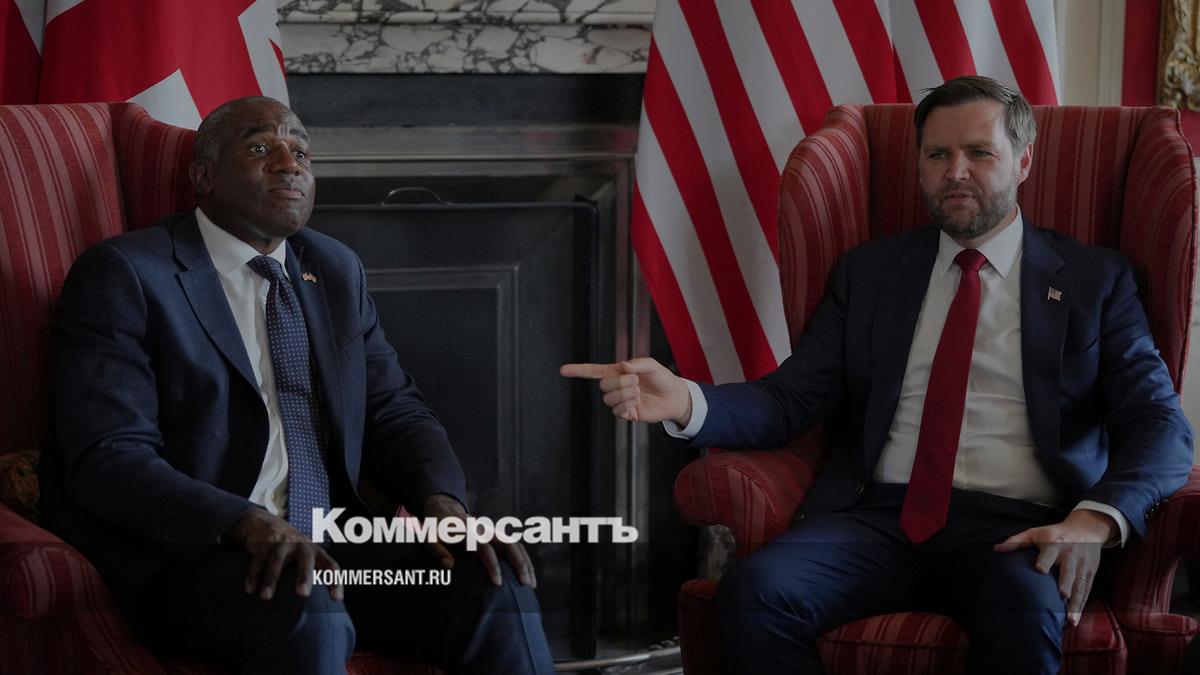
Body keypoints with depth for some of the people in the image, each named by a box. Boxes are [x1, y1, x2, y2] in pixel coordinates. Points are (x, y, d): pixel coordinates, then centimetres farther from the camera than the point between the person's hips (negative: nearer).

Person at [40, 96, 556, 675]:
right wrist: (251, 525, -29)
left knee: (498, 593, -19)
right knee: (307, 615, -37)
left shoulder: (336, 270, 19)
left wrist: (442, 500, -6)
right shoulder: (123, 274, -3)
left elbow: (394, 411, 18)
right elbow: (108, 459, -13)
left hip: (328, 546, 6)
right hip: (186, 556, -6)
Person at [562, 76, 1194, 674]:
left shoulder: (1094, 279, 14)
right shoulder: (868, 272, 21)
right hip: (880, 517, 2)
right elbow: (792, 398, 11)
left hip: (1013, 527, -2)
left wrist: (1095, 519, -19)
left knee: (1025, 610, -40)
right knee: (751, 590, -30)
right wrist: (684, 402, -12)